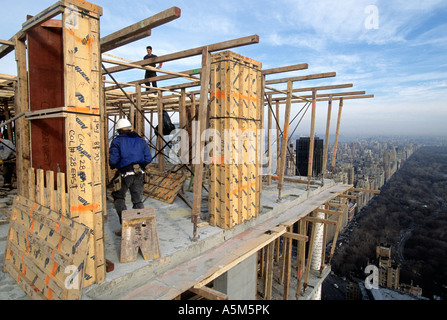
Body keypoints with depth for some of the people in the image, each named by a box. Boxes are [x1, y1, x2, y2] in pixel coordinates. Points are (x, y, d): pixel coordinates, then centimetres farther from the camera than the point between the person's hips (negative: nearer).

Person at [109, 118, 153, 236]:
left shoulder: (117, 141, 0)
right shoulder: (141, 140, 11)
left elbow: (113, 160, -10)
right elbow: (148, 158, 4)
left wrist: (113, 166, 13)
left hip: (125, 174, -4)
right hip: (139, 174, 4)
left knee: (119, 198, 15)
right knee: (138, 201, 12)